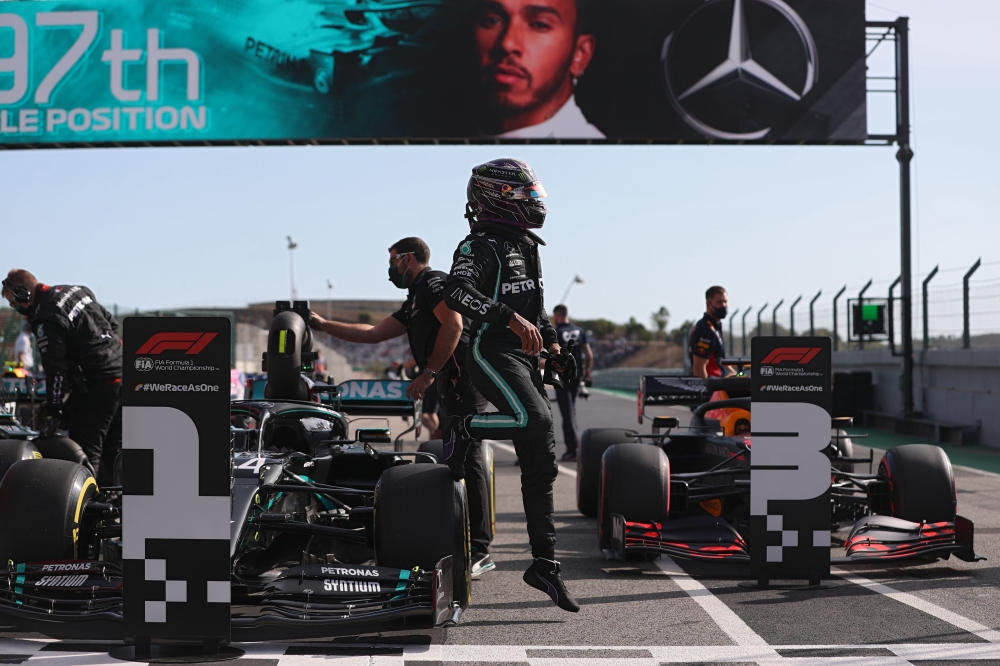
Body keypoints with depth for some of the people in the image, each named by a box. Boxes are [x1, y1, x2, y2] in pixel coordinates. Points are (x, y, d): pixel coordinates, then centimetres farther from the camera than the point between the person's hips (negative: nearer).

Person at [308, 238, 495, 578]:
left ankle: (479, 552, -15)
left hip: (464, 379, -10)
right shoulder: (413, 304, 28)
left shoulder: (433, 282, -1)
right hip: (451, 385, 10)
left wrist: (429, 373, -15)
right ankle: (472, 547, 10)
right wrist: (323, 325, 30)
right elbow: (373, 333, 29)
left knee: (468, 459, -13)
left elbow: (453, 325, -16)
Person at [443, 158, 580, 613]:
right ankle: (462, 430, -6)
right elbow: (456, 293, -26)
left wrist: (552, 345, 19)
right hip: (493, 353, -8)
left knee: (541, 465, 3)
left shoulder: (525, 247, 21)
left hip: (525, 359, 9)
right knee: (535, 421, -33)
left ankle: (544, 563, 6)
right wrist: (512, 319, -34)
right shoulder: (480, 246, -8)